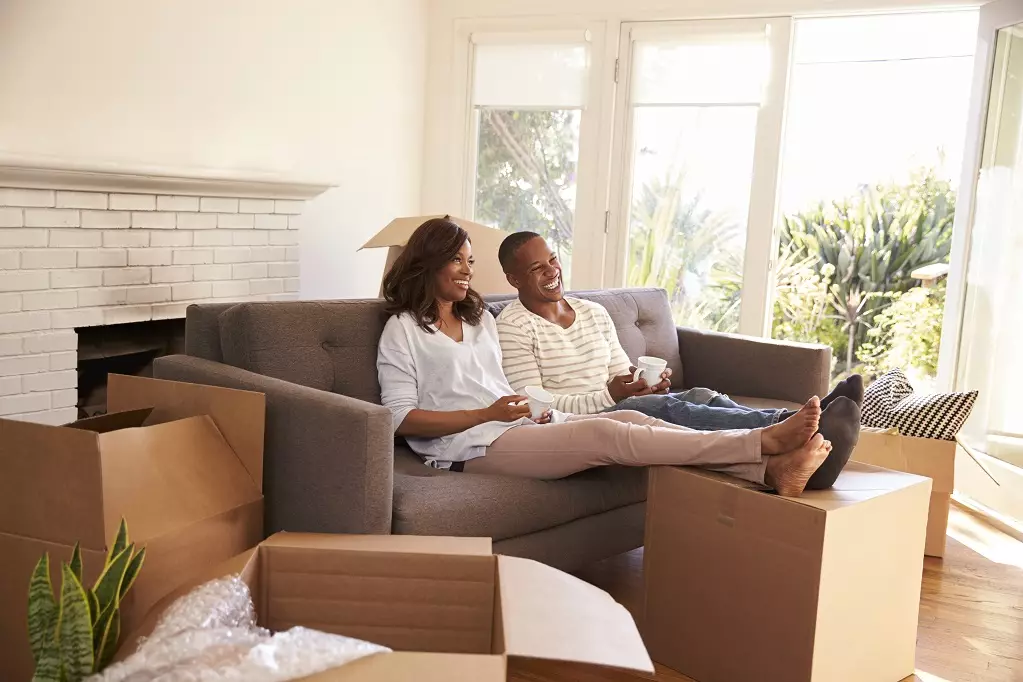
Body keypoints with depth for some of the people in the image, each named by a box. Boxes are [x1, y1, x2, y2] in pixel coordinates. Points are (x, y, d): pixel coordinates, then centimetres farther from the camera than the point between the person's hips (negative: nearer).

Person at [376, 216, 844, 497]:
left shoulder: (480, 319, 24)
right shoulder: (402, 331, 1)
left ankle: (769, 470, -33)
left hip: (517, 427, 7)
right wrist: (488, 414, -13)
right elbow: (402, 418, -7)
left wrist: (528, 408, 3)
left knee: (630, 420, -19)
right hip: (471, 446, -7)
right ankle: (765, 441, -33)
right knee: (608, 434, -26)